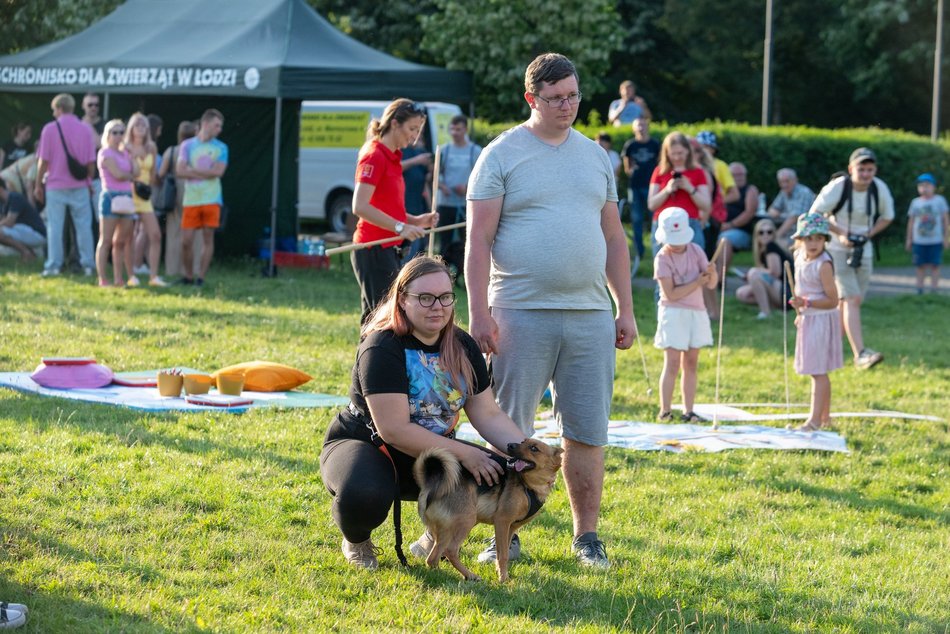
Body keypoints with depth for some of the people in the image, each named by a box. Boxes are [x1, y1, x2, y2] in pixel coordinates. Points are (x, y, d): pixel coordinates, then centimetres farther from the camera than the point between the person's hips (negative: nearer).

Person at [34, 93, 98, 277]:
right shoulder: (86, 129, 1)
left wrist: (38, 184, 4)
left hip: (56, 184, -2)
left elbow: (43, 160, -6)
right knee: (83, 225, 7)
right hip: (80, 186, 2)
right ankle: (88, 264, 7)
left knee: (55, 226, 2)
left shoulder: (50, 129, -6)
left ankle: (54, 265, 0)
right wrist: (89, 181, 17)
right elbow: (91, 161, 3)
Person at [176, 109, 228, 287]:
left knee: (208, 237, -1)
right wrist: (206, 173, -7)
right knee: (186, 241, -2)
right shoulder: (187, 145, 6)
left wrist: (193, 170, -6)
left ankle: (201, 277, 4)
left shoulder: (221, 148, 7)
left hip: (211, 199, 0)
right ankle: (187, 275, 14)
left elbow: (218, 171, -9)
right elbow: (180, 171, -4)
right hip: (190, 200, 0)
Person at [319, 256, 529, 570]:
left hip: (432, 455, 6)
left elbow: (489, 415, 0)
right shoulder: (382, 348, -22)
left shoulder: (462, 347, 0)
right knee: (364, 495, -40)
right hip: (363, 445, -6)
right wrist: (463, 454, -28)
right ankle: (357, 541, -1)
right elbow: (394, 430, -27)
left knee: (499, 478, -16)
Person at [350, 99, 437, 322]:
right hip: (373, 250, -10)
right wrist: (400, 227, -24)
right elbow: (360, 207, -21)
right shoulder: (374, 156, -11)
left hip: (386, 249, 10)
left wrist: (416, 220, 10)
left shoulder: (392, 157, 17)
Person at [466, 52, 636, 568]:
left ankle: (587, 536, 14)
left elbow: (614, 238, 18)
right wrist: (478, 312, -11)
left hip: (590, 315, 4)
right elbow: (478, 239, -4)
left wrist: (626, 309, 12)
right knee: (510, 431, 1)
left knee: (587, 432, 5)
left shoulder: (595, 156, 14)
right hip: (521, 313, -4)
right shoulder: (502, 155, 0)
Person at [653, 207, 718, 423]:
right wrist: (697, 282, -20)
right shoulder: (662, 259, -9)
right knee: (672, 363, -8)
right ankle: (665, 411, -5)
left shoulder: (695, 251, 2)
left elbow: (711, 284, 1)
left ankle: (688, 411, 8)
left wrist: (712, 273, -22)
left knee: (691, 364, 6)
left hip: (696, 312, 5)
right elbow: (670, 293, -16)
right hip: (673, 313, -5)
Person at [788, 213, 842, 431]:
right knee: (818, 372, 16)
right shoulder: (800, 257, 6)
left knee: (818, 371, -7)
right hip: (808, 320, 9)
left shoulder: (823, 265, -19)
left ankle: (815, 419, -6)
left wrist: (807, 303, -28)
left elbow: (832, 300, -19)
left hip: (822, 321, -9)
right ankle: (824, 416, 26)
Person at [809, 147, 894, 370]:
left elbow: (887, 216, 11)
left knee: (850, 301, 11)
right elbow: (815, 214, -10)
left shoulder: (880, 188, -6)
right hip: (837, 250, -5)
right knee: (851, 299, -17)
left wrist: (869, 234, -6)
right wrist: (840, 233, -19)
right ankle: (860, 354, -25)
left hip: (863, 251, 5)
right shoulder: (837, 187, -18)